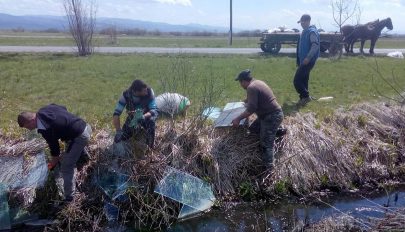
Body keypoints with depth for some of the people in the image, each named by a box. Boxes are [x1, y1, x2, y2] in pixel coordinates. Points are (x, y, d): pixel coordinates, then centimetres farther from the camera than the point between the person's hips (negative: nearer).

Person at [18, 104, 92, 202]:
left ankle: (69, 197, 9)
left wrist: (54, 161, 14)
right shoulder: (44, 109, 4)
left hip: (79, 137, -9)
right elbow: (63, 108, 20)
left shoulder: (45, 128, -19)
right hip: (85, 126, 9)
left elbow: (54, 146, -6)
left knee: (66, 168, 0)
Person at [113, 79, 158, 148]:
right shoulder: (126, 95, -25)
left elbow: (154, 110, -29)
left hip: (147, 117, -2)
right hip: (132, 118, 2)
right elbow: (116, 114, -26)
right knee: (118, 140, -10)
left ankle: (150, 148, -17)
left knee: (151, 121, -39)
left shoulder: (149, 92, -27)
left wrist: (143, 116, -50)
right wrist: (118, 131, -37)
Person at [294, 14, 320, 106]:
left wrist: (308, 58, -29)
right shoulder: (304, 32, 17)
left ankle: (306, 96, -4)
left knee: (297, 80, -13)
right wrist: (299, 60, 23)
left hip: (308, 61, -10)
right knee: (303, 80, 13)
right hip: (303, 60, 10)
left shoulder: (312, 32, -13)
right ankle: (303, 98, 21)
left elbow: (315, 45, -23)